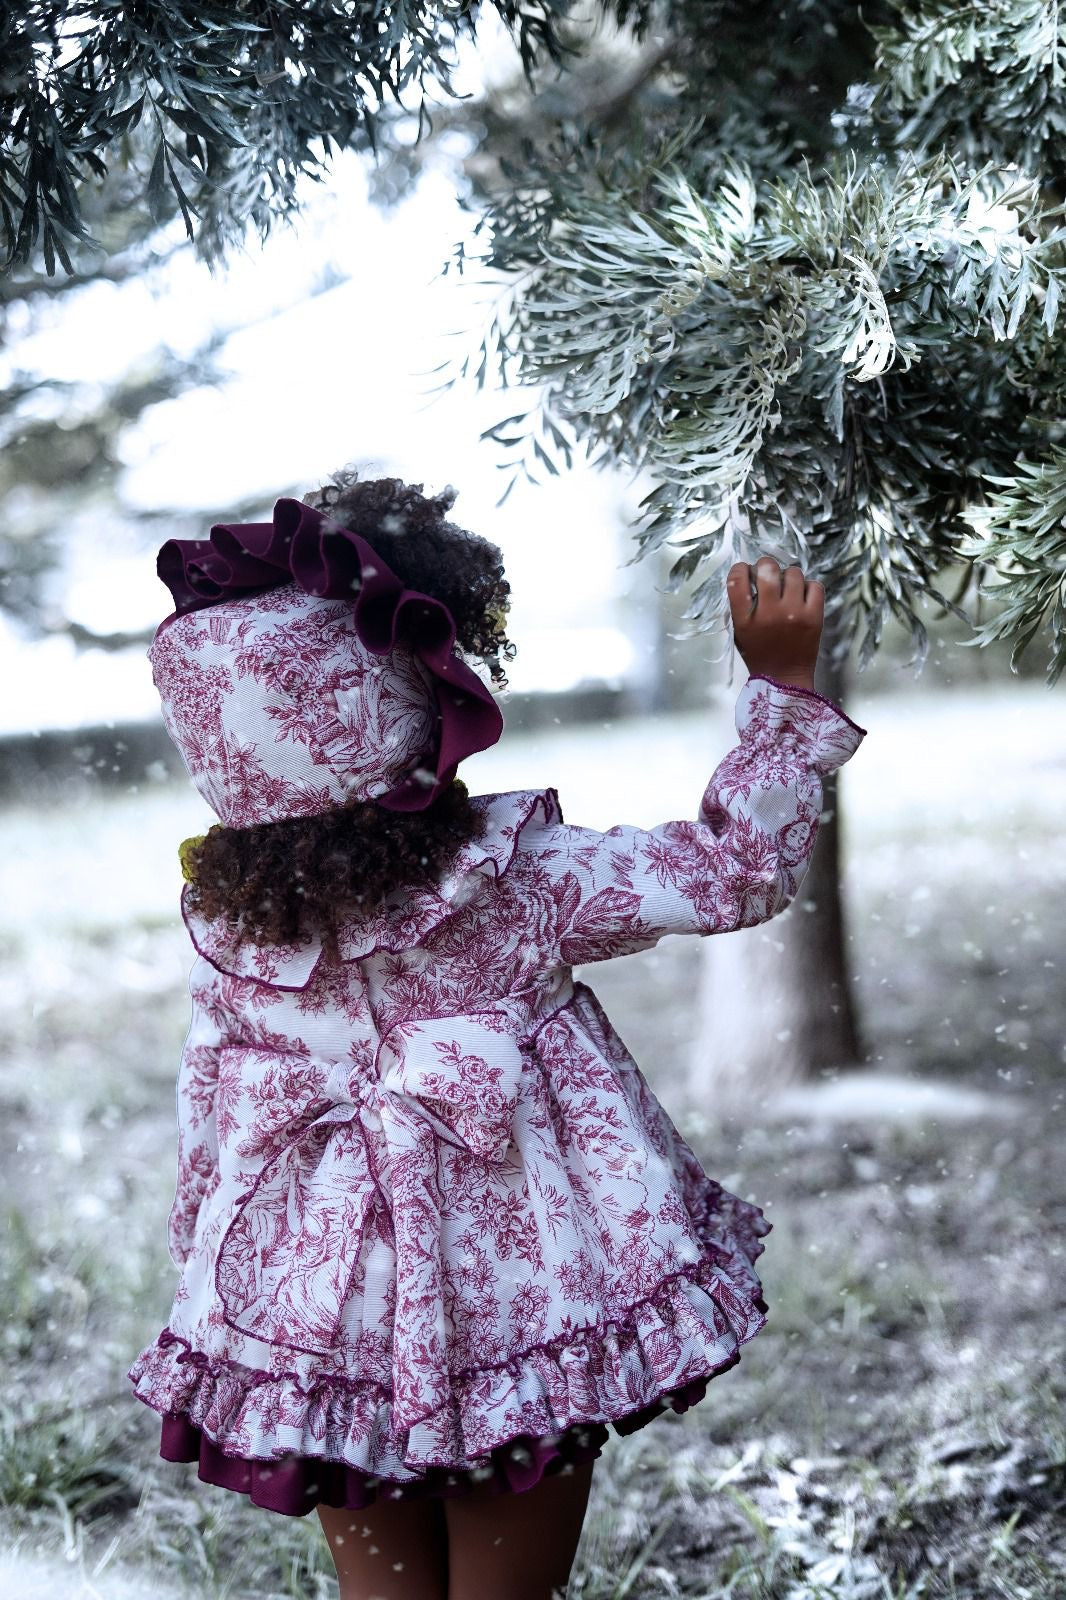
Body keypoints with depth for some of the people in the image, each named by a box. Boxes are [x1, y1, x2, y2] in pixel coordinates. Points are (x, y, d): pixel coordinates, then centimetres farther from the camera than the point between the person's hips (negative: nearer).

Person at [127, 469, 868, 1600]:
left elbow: (207, 1123, 3)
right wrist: (782, 681, -8)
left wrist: (212, 1280, 17)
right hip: (517, 1313, -3)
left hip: (316, 1328, 3)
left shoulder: (226, 923, -8)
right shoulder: (527, 882, -17)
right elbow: (741, 870, -11)